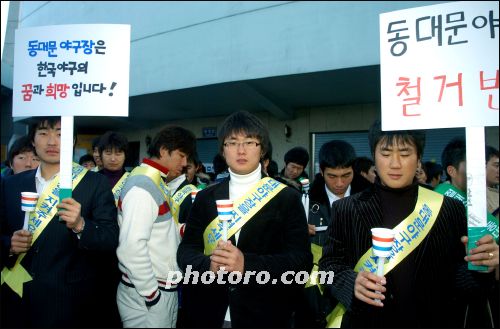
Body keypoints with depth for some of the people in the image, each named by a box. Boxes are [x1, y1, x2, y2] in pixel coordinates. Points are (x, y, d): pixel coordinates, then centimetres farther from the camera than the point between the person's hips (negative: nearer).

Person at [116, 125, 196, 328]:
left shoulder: (158, 183, 11)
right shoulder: (143, 186, -19)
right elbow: (131, 247, -26)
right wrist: (151, 294, -19)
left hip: (165, 289, 9)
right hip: (146, 296, -9)